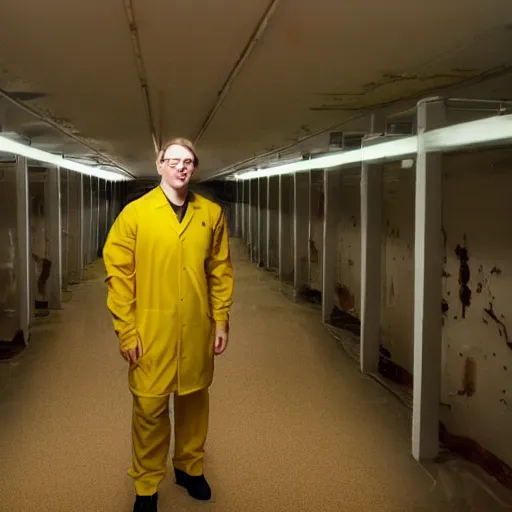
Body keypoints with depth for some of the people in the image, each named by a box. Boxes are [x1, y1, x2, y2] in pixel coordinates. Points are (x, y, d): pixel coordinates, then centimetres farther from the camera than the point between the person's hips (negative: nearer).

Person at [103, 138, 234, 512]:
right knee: (150, 406, 5)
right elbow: (118, 274, -6)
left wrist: (221, 321, 3)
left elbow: (221, 271, 6)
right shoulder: (134, 213, -4)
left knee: (194, 401, 16)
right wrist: (126, 330, -10)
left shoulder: (212, 213, 4)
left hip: (197, 330, 3)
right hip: (151, 331, -2)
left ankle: (190, 467, 38)